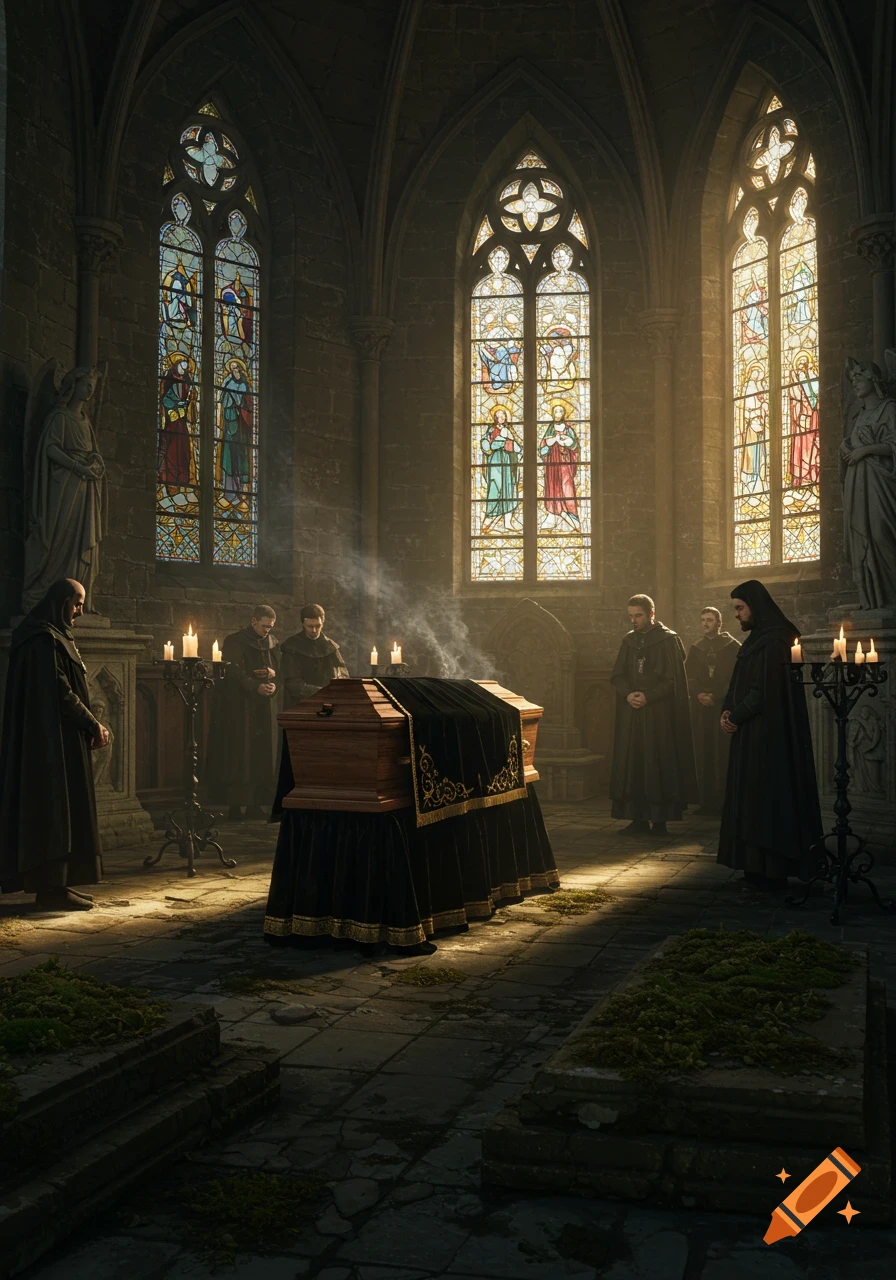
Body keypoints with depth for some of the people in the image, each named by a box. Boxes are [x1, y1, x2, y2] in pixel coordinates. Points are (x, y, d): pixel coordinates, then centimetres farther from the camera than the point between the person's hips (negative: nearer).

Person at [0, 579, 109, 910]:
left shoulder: (52, 637, 18)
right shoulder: (45, 639, -14)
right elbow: (60, 691, -19)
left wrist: (90, 725, 9)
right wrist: (93, 725, -13)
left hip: (53, 738, 10)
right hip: (53, 737, -10)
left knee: (56, 808, 10)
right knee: (56, 807, -8)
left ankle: (52, 883, 14)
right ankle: (51, 887, -6)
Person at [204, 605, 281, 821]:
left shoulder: (274, 644, 12)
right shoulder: (234, 642, -3)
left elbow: (281, 670, 13)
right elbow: (234, 672, -13)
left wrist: (274, 677, -12)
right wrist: (256, 686, -27)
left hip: (265, 708, 5)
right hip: (239, 708, -5)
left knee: (262, 754, 1)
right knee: (239, 754, -7)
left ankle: (256, 804, 5)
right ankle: (235, 805, -6)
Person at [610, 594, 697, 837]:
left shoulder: (668, 640, -4)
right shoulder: (628, 640, 12)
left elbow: (673, 680, -8)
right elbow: (617, 675, 9)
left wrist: (648, 696, -17)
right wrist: (628, 694, -11)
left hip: (659, 715, -5)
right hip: (631, 715, 5)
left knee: (658, 764, -5)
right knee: (632, 764, 2)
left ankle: (659, 819, 1)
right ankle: (639, 819, 6)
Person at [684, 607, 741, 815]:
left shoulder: (732, 647, 4)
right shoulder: (695, 649, 16)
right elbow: (689, 677, 10)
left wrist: (715, 696, -12)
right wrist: (699, 694, -8)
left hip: (724, 706, -4)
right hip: (700, 708, 4)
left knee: (723, 754, -8)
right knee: (703, 753, 0)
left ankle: (723, 801, -6)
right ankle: (706, 801, 2)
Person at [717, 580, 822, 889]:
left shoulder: (774, 641, -15)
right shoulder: (755, 640, 16)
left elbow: (764, 690, -20)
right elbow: (738, 684, 17)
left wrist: (735, 716, -11)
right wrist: (728, 710, 0)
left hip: (768, 734, -10)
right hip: (751, 732, 10)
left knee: (767, 796, -6)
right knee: (753, 797, 10)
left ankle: (772, 870, -1)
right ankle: (758, 865, 15)